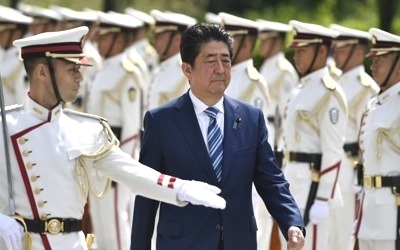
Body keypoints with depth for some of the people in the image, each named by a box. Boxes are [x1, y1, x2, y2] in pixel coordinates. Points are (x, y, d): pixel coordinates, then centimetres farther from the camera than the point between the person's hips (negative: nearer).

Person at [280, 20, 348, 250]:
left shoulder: (329, 93, -14)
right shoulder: (301, 89, 15)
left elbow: (333, 153, -19)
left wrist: (322, 200, -22)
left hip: (313, 184, -10)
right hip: (293, 183, 10)